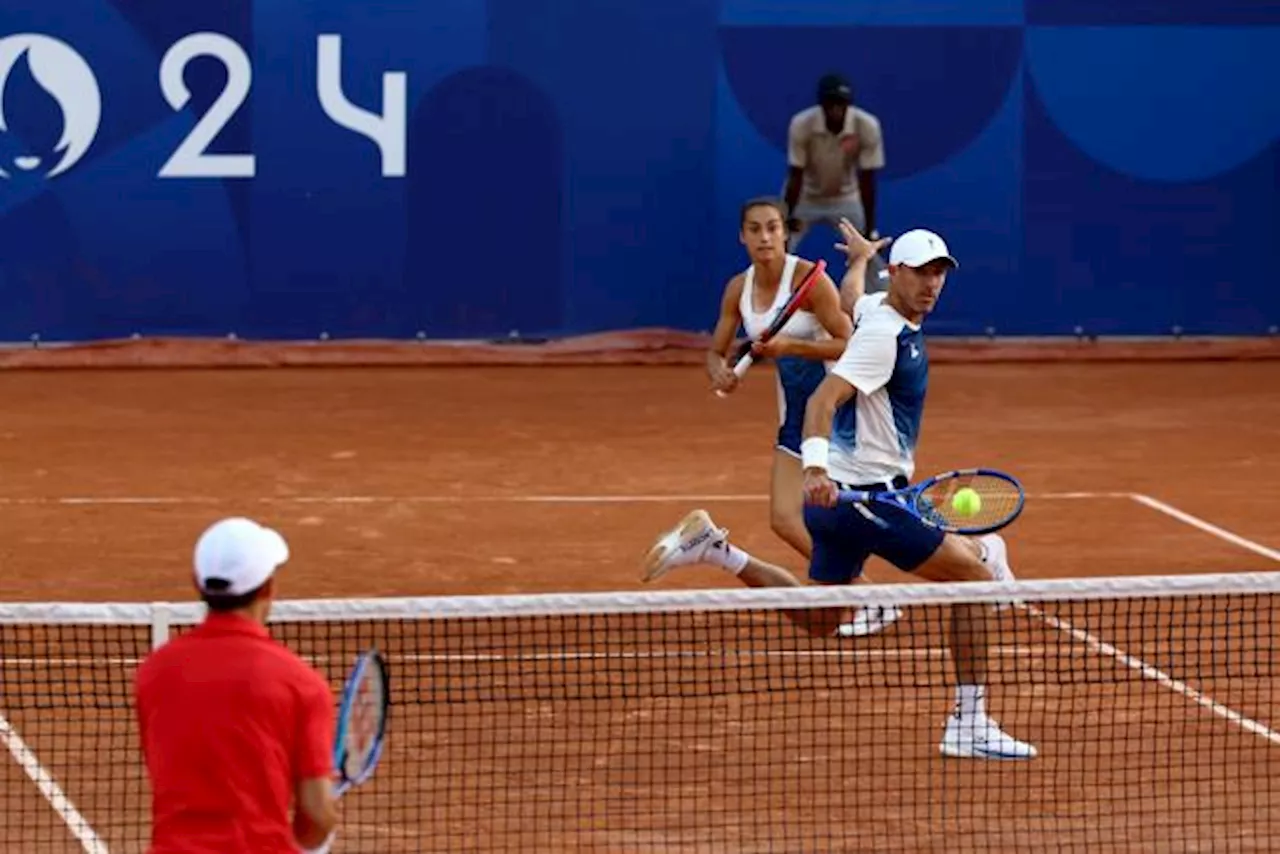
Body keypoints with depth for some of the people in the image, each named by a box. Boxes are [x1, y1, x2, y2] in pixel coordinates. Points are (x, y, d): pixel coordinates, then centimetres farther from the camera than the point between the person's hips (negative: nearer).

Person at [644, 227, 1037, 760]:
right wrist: (816, 467, -41)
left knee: (817, 619, 20)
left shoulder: (875, 309, 10)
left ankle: (714, 548, 14)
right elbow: (822, 400, -29)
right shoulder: (883, 334, -18)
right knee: (975, 576, -8)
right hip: (866, 495, -10)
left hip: (847, 495, 10)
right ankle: (969, 725, -9)